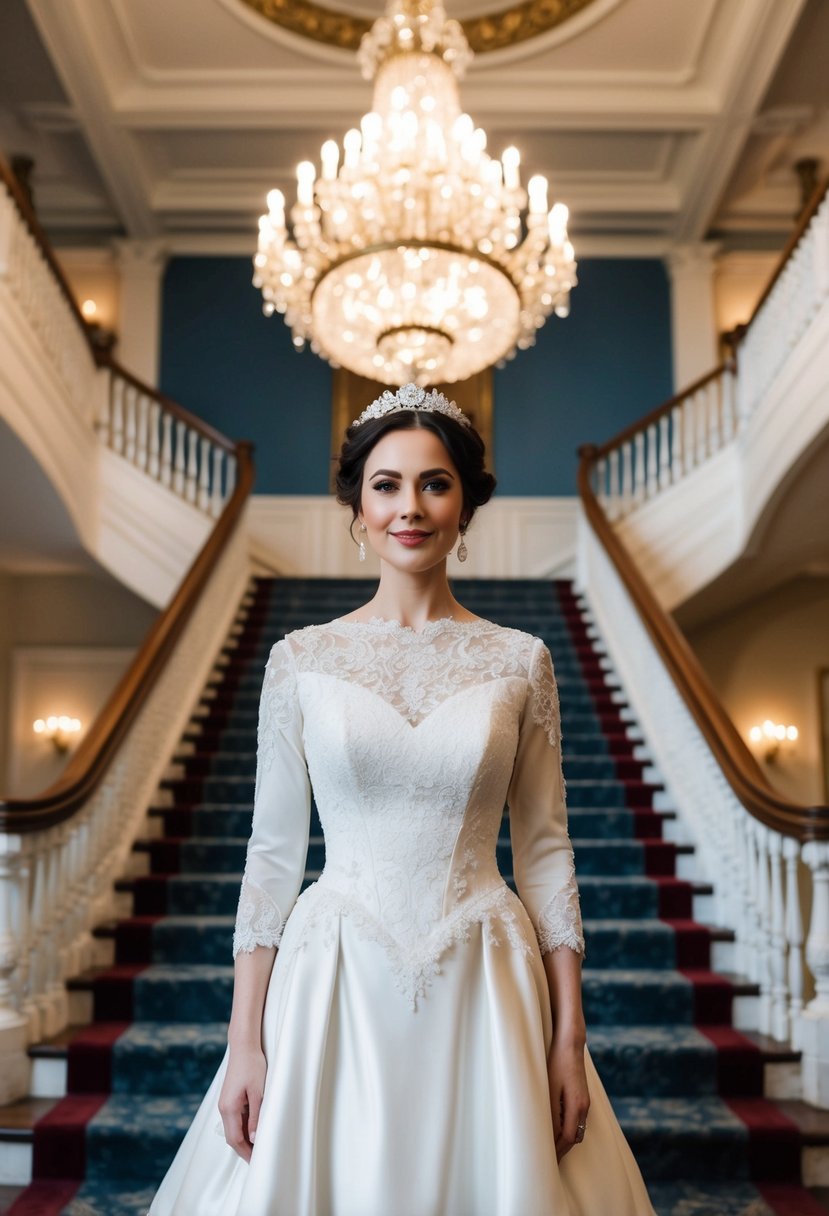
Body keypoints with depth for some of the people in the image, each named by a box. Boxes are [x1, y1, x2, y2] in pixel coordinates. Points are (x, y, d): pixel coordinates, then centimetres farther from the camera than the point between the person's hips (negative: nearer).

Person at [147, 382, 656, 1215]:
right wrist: (244, 1043, -2)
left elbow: (545, 850, 1)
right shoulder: (302, 659, -1)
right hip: (336, 984, 0)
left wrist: (569, 1039, -1)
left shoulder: (519, 661, 0)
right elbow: (273, 850, 0)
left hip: (482, 989, 1)